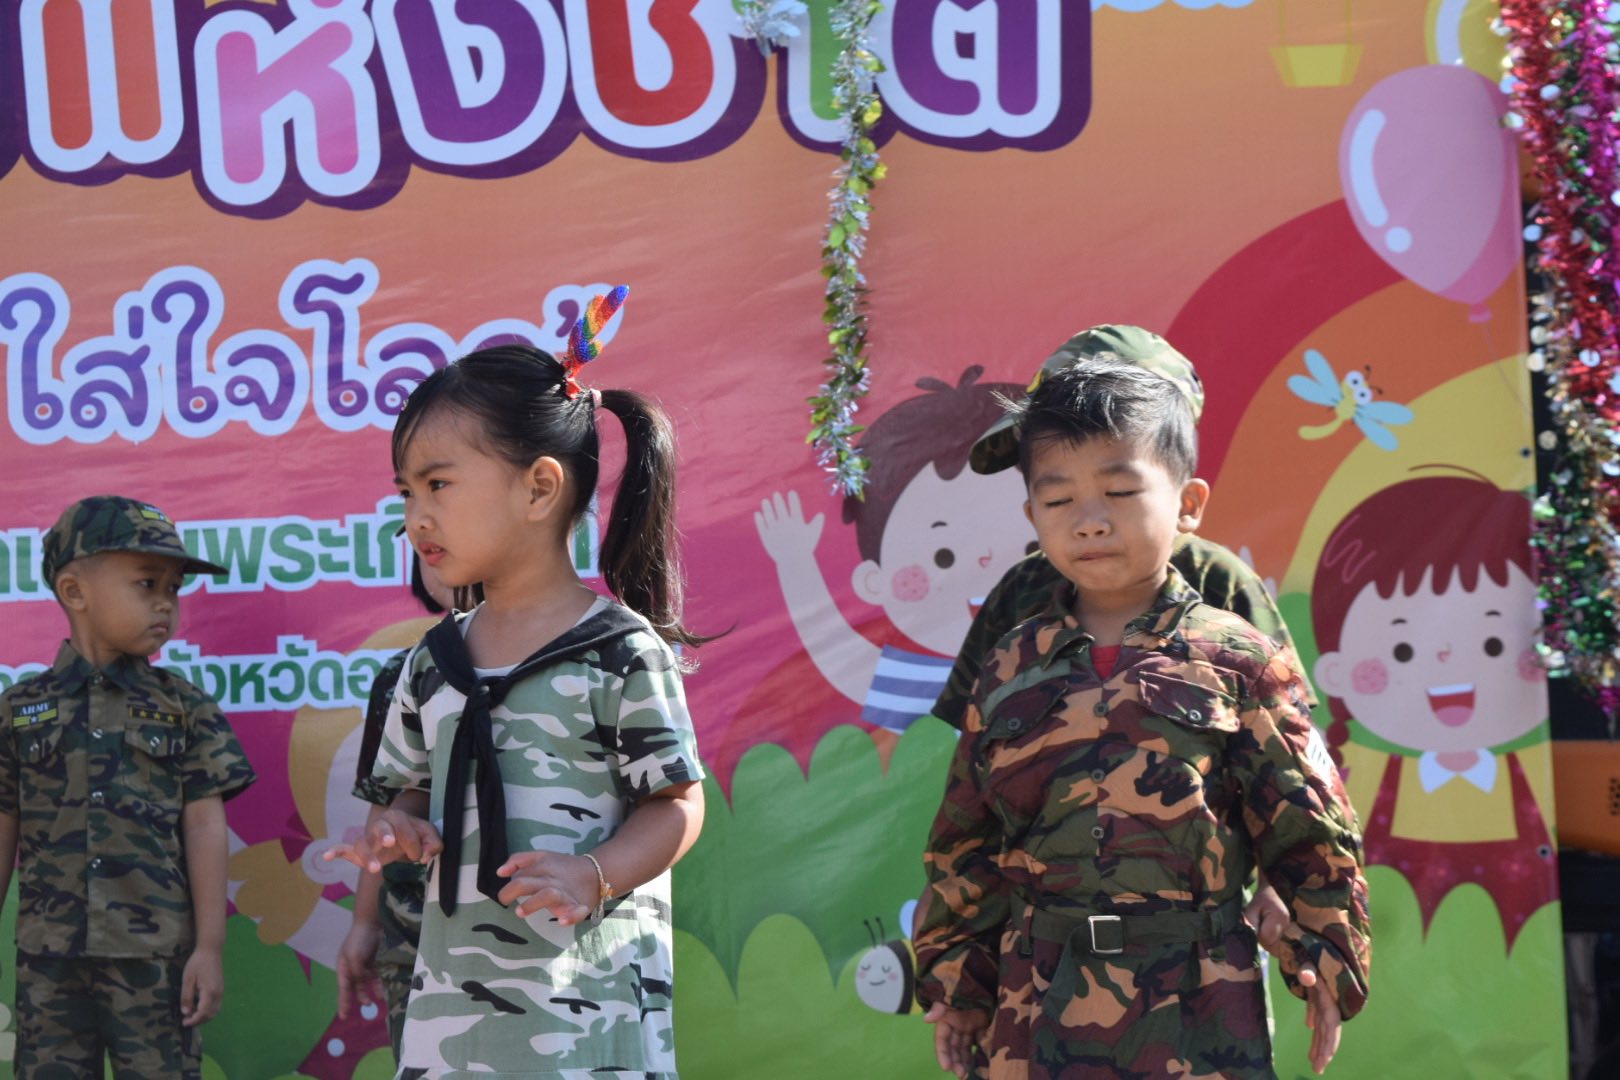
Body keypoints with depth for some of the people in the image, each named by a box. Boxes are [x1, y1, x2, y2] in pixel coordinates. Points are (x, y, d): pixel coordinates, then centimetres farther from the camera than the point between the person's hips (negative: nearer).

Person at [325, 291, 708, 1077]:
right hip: (454, 995, 6)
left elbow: (676, 804, -6)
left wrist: (591, 877, -21)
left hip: (586, 994, -5)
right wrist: (401, 829, -2)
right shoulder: (432, 664, 11)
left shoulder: (623, 650, -8)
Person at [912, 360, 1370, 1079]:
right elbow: (962, 842, 13)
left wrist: (1326, 966, 0)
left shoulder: (1237, 661, 1)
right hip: (1039, 1009, 2)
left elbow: (1307, 830, 2)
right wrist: (954, 983, 12)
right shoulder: (1010, 670, 9)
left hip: (1198, 1013, -2)